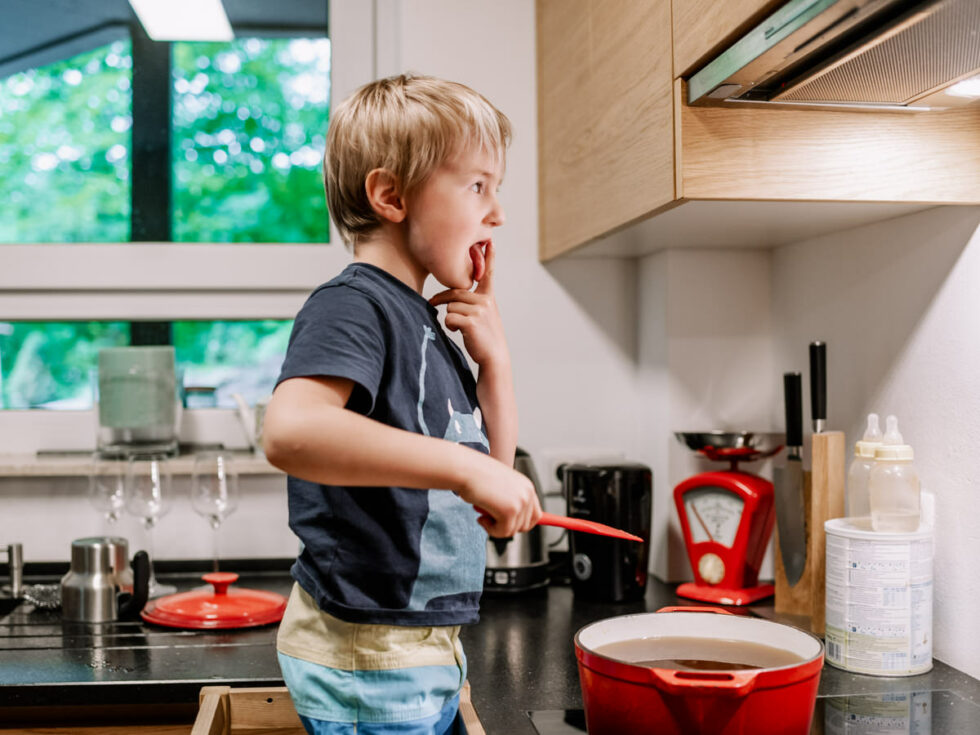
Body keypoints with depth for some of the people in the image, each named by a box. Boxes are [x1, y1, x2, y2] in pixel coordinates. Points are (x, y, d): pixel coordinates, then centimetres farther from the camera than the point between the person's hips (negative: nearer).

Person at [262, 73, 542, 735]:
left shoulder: (425, 320, 12)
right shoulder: (352, 307, -15)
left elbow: (494, 467, 17)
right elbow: (289, 431, -35)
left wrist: (494, 357, 2)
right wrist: (462, 466, -35)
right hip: (368, 657, -9)